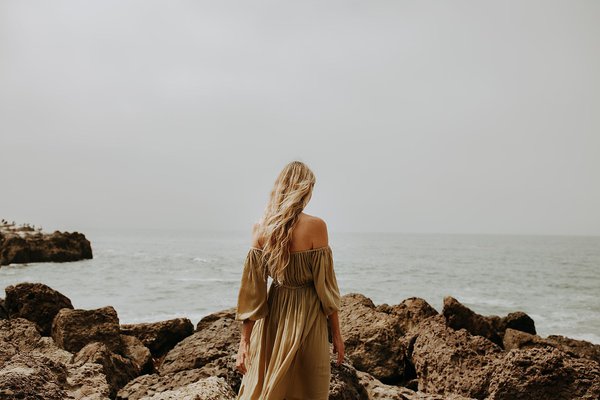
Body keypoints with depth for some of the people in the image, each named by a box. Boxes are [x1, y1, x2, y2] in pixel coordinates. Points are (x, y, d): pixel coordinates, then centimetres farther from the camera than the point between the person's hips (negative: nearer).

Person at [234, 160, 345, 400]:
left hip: (272, 314, 4)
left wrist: (245, 342, 0)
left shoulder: (260, 229, -4)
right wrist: (336, 334, 0)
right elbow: (325, 286, -11)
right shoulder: (315, 226, -15)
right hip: (306, 316, -4)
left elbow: (251, 290, -4)